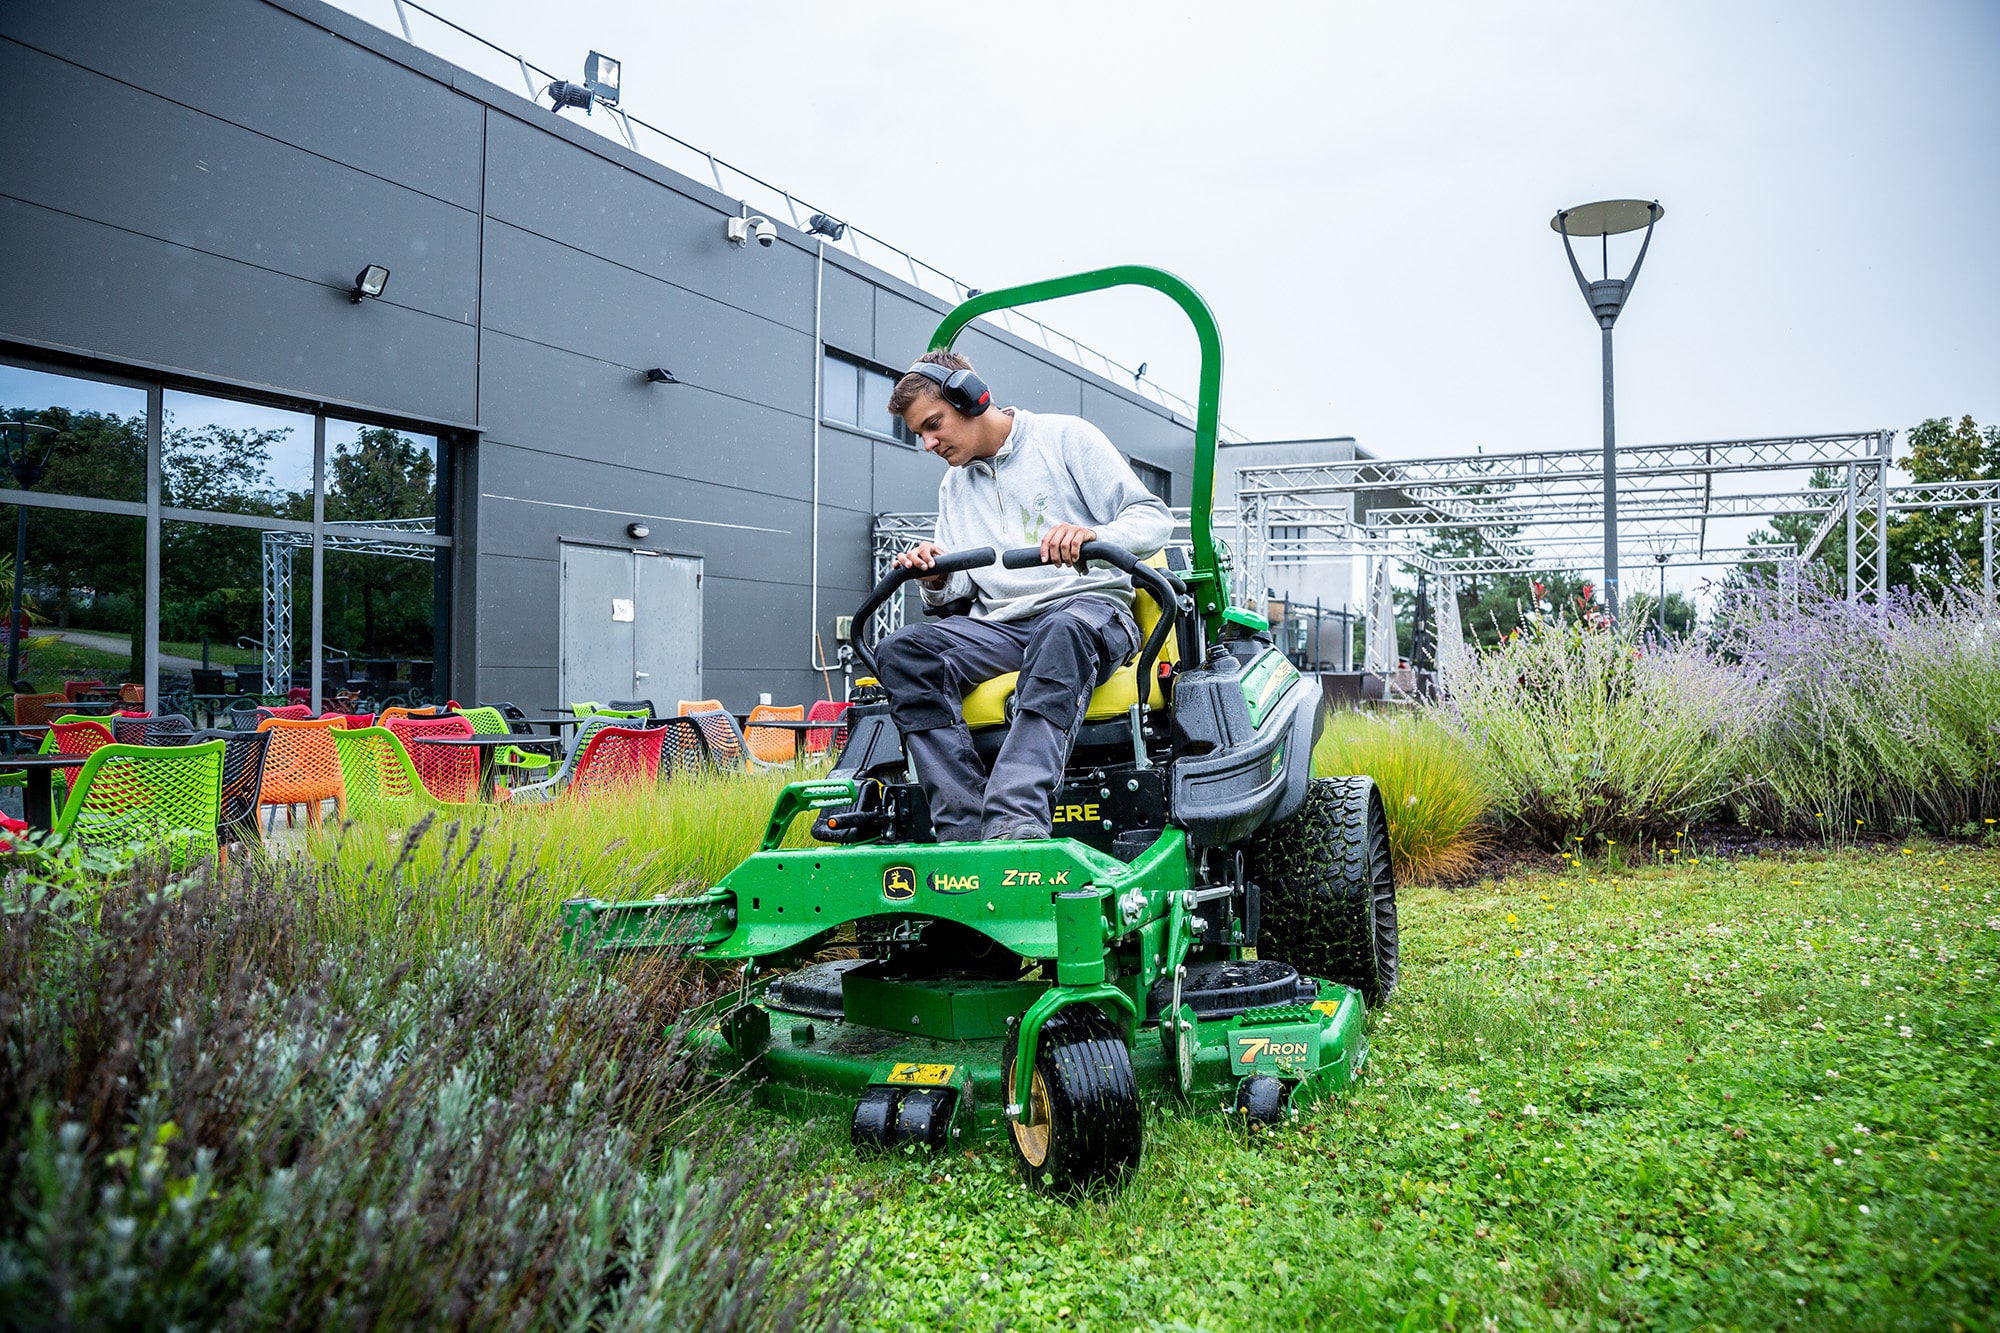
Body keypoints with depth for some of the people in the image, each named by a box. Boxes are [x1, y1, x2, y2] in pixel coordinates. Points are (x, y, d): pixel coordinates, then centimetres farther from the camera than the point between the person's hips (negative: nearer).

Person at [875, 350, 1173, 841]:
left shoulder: (1066, 436, 6)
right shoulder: (953, 485, 24)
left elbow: (1154, 517, -2)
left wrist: (1094, 536, -23)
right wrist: (937, 580, -5)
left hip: (1089, 606, -4)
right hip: (999, 625, 5)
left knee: (1062, 631, -41)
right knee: (901, 651, -25)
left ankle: (1015, 823, -54)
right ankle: (963, 833, -35)